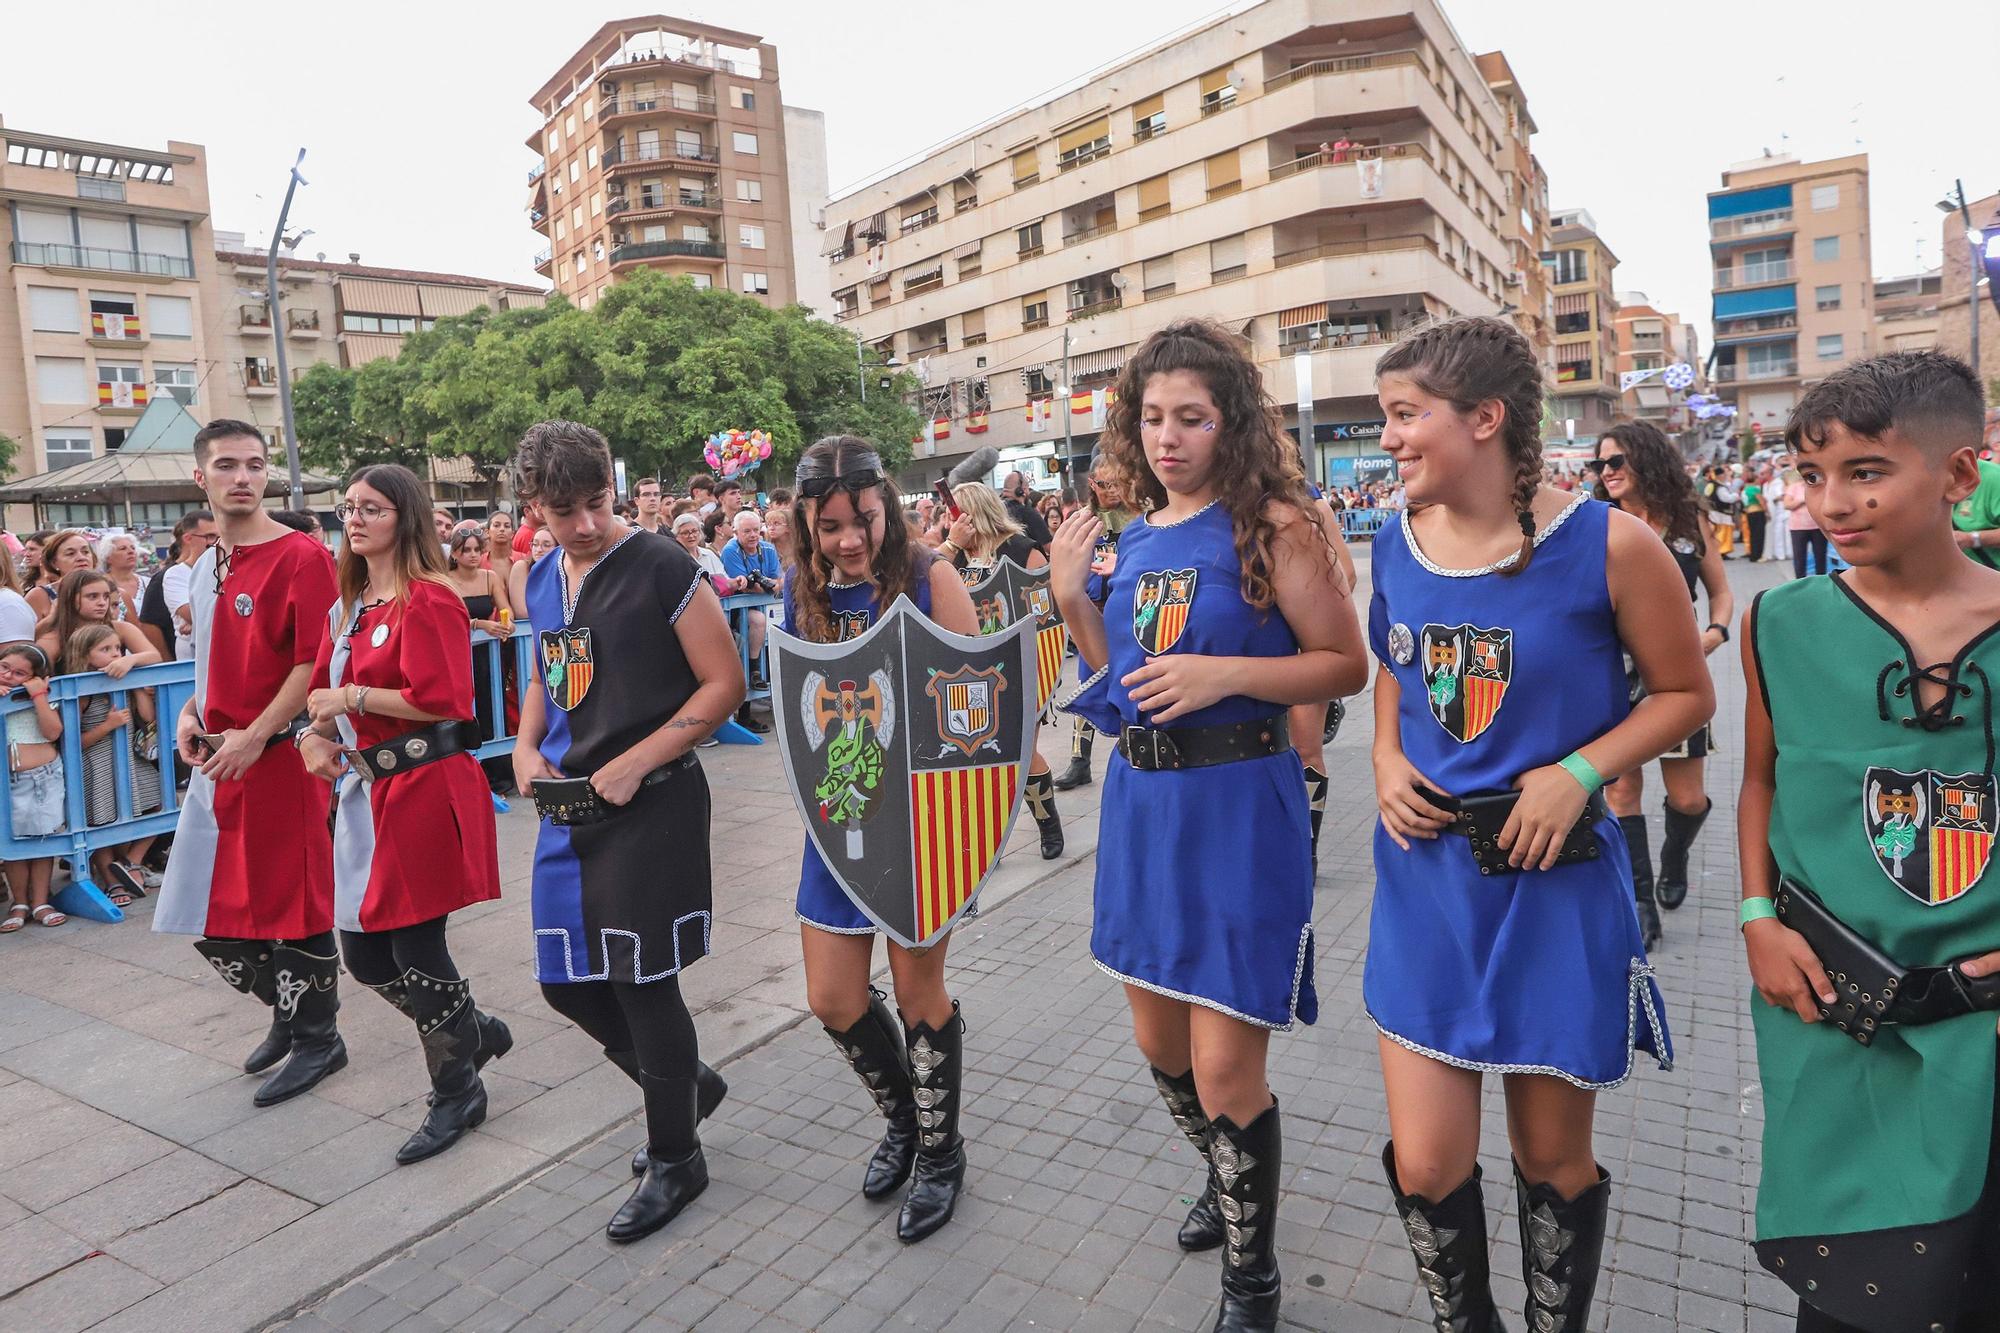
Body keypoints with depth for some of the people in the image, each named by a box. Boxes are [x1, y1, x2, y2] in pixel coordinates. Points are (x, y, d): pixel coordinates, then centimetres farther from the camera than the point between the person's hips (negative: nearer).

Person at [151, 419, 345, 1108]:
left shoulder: (302, 556, -12)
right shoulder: (205, 567, 13)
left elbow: (316, 663, -17)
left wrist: (255, 736, -20)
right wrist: (192, 713, 7)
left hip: (278, 753, -8)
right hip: (218, 758, 8)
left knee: (291, 900, 1)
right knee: (214, 909, 13)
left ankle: (318, 1038, 18)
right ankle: (291, 1009, 33)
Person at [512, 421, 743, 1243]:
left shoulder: (663, 570, -13)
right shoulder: (542, 580, 9)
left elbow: (724, 684, -14)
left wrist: (633, 763, -18)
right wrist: (527, 747, 3)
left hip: (649, 804, -7)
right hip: (568, 805, 7)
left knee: (642, 982, 1)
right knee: (567, 981, 13)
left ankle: (674, 1159, 23)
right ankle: (687, 1083, 38)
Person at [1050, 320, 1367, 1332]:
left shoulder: (1270, 524, -9)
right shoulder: (1135, 538, 9)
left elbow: (1346, 665, -10)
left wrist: (1224, 672, -22)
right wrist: (1071, 601, 1)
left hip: (1239, 803, -6)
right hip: (1140, 799, 7)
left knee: (1224, 1067, 1)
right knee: (1160, 1042, 19)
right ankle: (1230, 1182, 49)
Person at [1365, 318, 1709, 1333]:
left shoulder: (1608, 544, -13)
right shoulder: (1396, 543, 0)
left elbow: (1684, 693, -2)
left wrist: (1579, 771, -16)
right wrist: (1387, 761, -2)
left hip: (1556, 881, -3)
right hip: (1424, 877, 3)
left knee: (1553, 1158, 15)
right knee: (1425, 1164, 6)